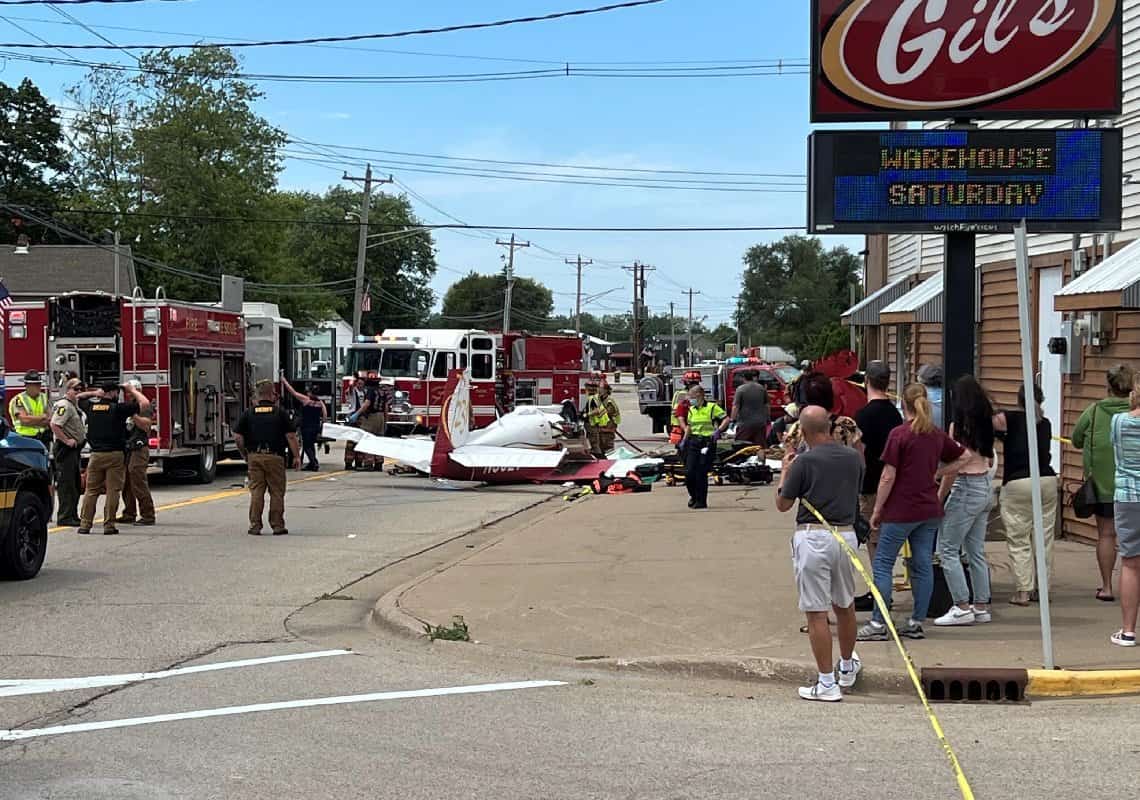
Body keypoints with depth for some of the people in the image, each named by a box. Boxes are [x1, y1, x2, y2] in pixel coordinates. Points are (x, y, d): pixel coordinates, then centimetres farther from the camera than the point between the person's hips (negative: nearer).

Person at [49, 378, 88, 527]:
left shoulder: (74, 405, 18)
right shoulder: (64, 405, -15)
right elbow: (54, 425, -27)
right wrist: (66, 440, -23)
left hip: (74, 449, 11)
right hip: (65, 449, -11)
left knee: (75, 484, 15)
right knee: (66, 483, -9)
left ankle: (72, 515, 22)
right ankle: (65, 517, -8)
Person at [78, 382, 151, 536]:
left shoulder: (91, 406, 5)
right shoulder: (118, 408, -7)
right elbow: (145, 404, -7)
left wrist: (96, 393, 29)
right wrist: (133, 390, 6)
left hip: (96, 455, 4)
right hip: (114, 455, -4)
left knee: (91, 490, 8)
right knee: (113, 490, 1)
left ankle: (85, 523, 5)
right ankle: (109, 525, -1)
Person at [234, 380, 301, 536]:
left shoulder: (248, 413, 5)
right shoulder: (280, 412, -2)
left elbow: (238, 436, 1)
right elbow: (291, 436, -5)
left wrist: (245, 454, 14)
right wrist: (296, 456, 2)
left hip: (254, 457, 2)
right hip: (275, 457, -2)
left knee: (256, 492, 6)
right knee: (276, 492, 5)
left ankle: (255, 525, 4)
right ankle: (277, 525, 8)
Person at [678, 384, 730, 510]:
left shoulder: (712, 407, -6)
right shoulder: (691, 409, 12)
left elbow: (726, 419, -8)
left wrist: (718, 430, -19)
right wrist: (684, 440, 14)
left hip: (707, 442, -5)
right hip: (693, 442, 5)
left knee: (701, 474, -5)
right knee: (689, 472, -1)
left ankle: (701, 501, 7)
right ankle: (694, 496, 23)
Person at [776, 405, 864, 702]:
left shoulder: (805, 461, -10)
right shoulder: (853, 458, 5)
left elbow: (782, 504, -2)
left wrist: (785, 470, 14)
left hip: (813, 537, -6)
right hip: (847, 535, 6)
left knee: (817, 612, -2)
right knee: (845, 605, 22)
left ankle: (827, 684, -3)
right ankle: (847, 667, 40)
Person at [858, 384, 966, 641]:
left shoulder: (899, 434, -12)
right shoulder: (937, 435, 6)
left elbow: (888, 477, -12)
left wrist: (877, 510, -5)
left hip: (901, 510, -6)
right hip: (930, 510, 6)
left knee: (882, 564, 1)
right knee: (923, 565, 9)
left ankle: (878, 623, -1)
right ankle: (916, 623, 12)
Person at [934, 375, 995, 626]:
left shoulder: (959, 425, -13)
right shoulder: (986, 422, 8)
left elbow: (954, 466, -15)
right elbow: (990, 459, 14)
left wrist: (940, 496, -9)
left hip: (966, 488, -8)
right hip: (986, 486, 8)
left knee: (947, 548, -2)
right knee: (976, 550, 13)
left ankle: (961, 607, -6)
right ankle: (981, 606, 14)